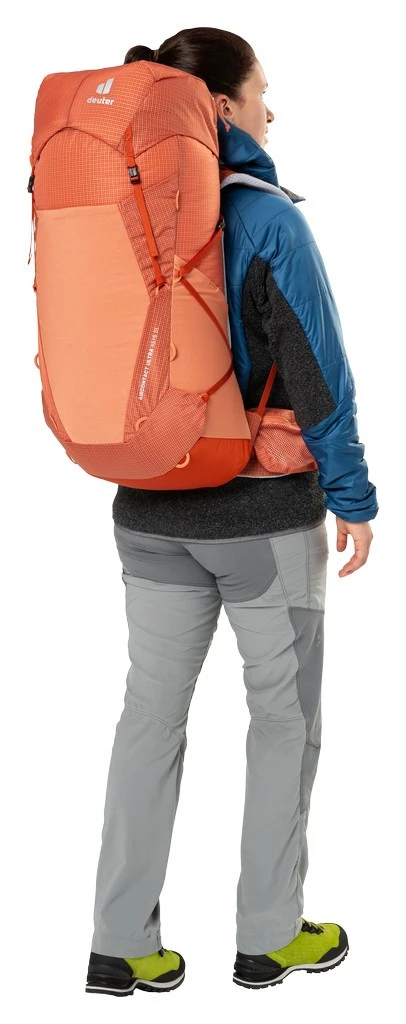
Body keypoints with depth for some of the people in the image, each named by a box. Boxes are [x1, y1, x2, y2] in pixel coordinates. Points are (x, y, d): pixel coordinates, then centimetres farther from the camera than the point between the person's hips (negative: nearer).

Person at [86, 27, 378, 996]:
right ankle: (271, 934, 19)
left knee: (151, 709, 12)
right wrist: (352, 495, -6)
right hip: (265, 513, -5)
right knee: (285, 715, 10)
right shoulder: (266, 217, -15)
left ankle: (122, 942, 15)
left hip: (151, 511, 6)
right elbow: (317, 373, -15)